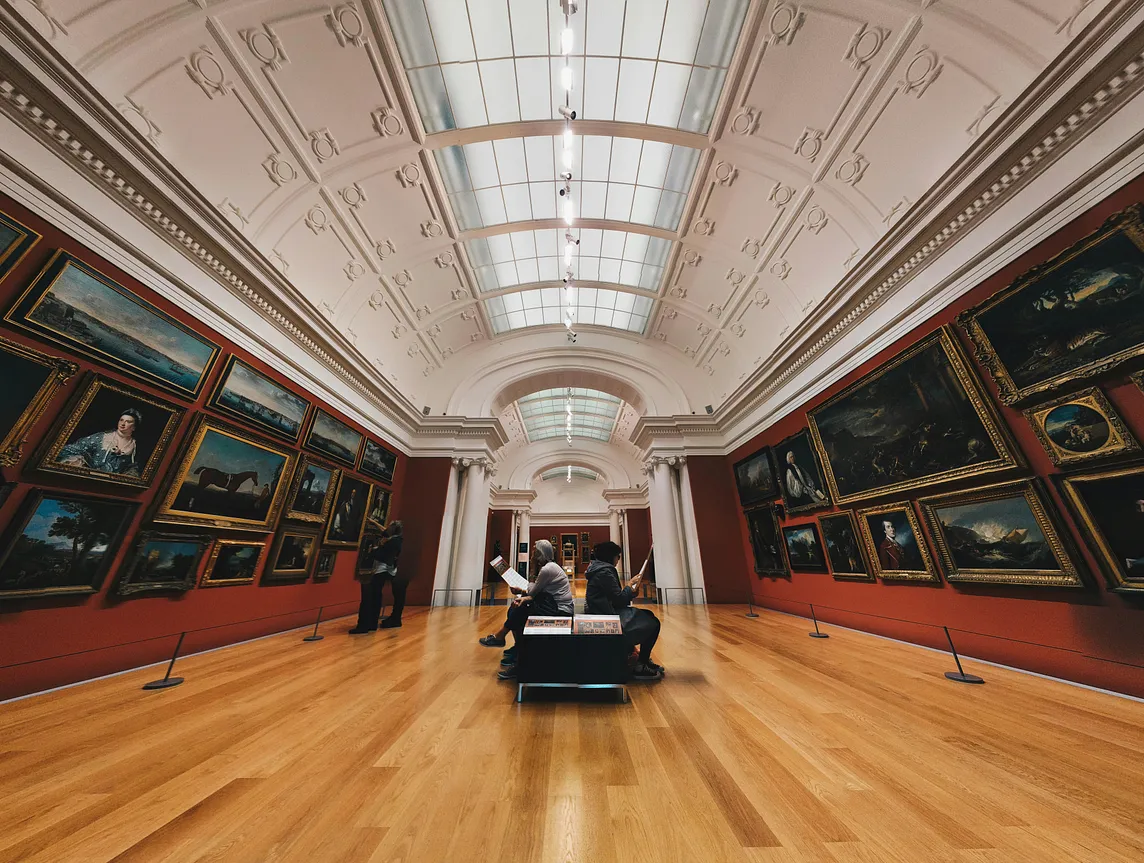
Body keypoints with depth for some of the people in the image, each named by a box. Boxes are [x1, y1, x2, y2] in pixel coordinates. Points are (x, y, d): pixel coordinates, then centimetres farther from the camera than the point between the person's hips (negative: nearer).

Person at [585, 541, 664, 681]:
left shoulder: (600, 569, 11)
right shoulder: (604, 572, -20)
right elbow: (619, 599, -19)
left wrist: (631, 590, 4)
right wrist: (630, 585, -3)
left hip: (607, 613, 10)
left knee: (649, 617, 14)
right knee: (652, 624, -7)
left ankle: (643, 660, 23)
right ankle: (641, 667, 6)